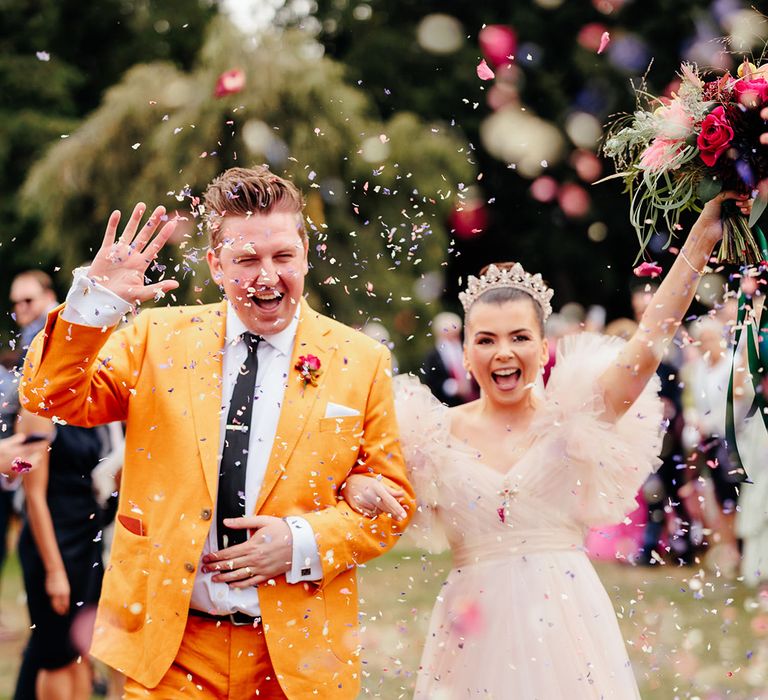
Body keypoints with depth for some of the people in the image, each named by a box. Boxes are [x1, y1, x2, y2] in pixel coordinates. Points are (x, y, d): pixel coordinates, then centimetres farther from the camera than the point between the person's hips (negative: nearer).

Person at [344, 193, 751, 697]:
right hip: (477, 630, 1)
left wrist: (702, 239, -16)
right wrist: (358, 487, -15)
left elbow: (648, 344, -10)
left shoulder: (571, 416, 0)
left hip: (565, 622, -1)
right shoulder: (438, 433, 4)